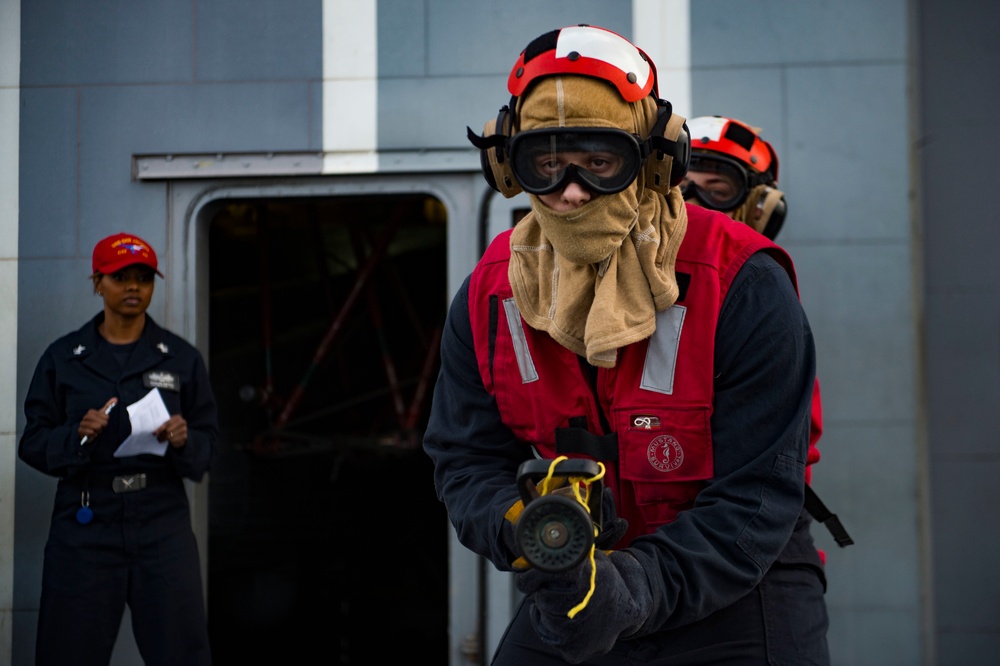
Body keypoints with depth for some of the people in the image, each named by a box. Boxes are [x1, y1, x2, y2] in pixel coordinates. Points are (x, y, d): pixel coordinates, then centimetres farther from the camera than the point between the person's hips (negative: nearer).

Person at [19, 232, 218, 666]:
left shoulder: (181, 357, 6)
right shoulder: (63, 357, 5)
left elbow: (208, 443, 7)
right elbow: (33, 444, 4)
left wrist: (184, 441, -14)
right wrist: (77, 435, -15)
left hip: (163, 527, 0)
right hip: (84, 527, 0)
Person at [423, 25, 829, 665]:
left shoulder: (745, 289, -20)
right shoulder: (490, 296, -6)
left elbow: (756, 500, -21)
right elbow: (466, 460, -2)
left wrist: (635, 589, -34)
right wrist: (523, 526, -25)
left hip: (735, 592, -3)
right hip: (574, 588, 3)